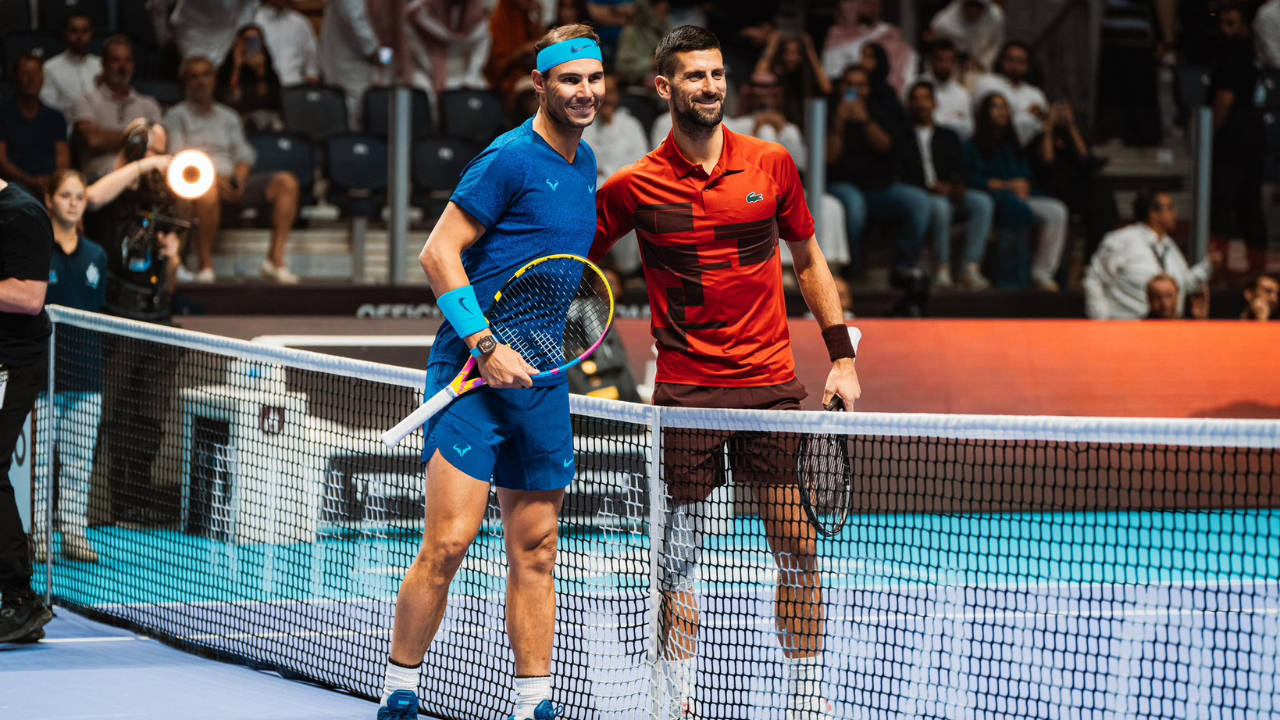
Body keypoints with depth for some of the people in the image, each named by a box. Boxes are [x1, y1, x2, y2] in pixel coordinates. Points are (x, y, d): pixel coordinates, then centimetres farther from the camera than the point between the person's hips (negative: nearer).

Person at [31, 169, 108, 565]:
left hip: (86, 378, 4)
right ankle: (37, 535, 4)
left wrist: (99, 366, 13)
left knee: (80, 460, 6)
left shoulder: (96, 256, 13)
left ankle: (75, 533, 11)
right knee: (38, 458, -2)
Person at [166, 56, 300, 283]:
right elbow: (178, 159, -3)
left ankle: (275, 258, -27)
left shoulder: (228, 117, 27)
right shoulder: (176, 117, 12)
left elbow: (243, 154, 19)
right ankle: (205, 265, -33)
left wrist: (240, 177, -5)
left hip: (233, 182, 5)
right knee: (207, 190, -43)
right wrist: (213, 177, -18)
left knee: (287, 182, -19)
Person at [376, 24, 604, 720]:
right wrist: (486, 345, -21)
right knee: (448, 541, -11)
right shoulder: (510, 159, -11)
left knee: (535, 551, 9)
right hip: (472, 371, -8)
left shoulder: (584, 163, 14)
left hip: (538, 376, 8)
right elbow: (438, 253, -14)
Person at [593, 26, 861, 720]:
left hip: (772, 387, 2)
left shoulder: (772, 164, 3)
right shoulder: (634, 186, -3)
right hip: (685, 392, -2)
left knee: (800, 550, 2)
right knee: (679, 556, 2)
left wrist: (841, 357, 9)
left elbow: (808, 260, 13)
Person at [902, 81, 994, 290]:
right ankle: (942, 270, -32)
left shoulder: (949, 138, 25)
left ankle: (970, 268, -33)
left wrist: (957, 187, -11)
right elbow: (902, 178, -2)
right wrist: (929, 187, -17)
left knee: (983, 202, -25)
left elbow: (959, 171, 13)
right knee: (940, 206, -39)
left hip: (948, 193, 5)